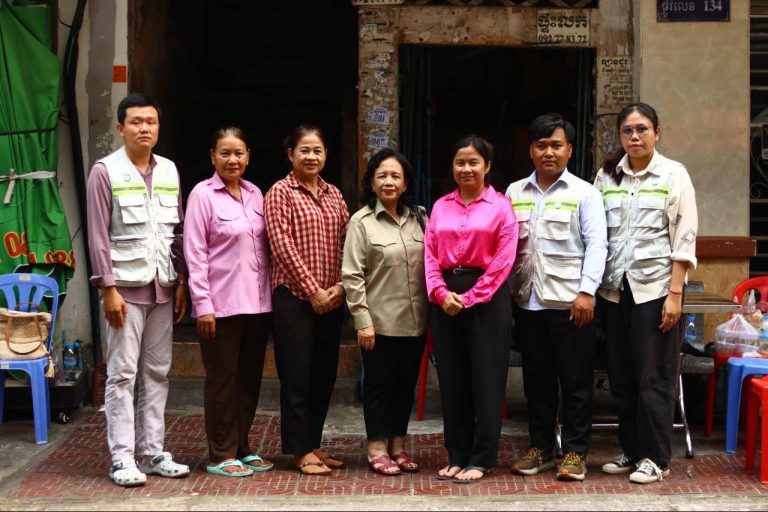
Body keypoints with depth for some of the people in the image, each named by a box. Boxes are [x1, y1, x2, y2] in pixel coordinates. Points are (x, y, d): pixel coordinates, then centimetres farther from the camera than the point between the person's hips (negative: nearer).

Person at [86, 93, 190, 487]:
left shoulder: (169, 171, 10)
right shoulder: (106, 171, -4)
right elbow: (98, 235, -7)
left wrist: (181, 282, 9)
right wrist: (108, 287, -12)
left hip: (163, 287, 5)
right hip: (126, 286, -5)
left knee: (157, 373, 9)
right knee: (122, 374, -2)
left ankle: (152, 452, 17)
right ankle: (122, 459, 4)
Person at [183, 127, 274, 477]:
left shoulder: (255, 194, 10)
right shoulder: (203, 194, -7)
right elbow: (195, 253, -10)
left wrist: (268, 292, 8)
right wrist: (203, 304, -14)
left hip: (257, 302, 6)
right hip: (221, 304, -6)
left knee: (250, 377, 12)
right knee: (223, 380, 2)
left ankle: (241, 448, 24)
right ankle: (220, 456, 12)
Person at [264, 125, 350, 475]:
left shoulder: (333, 194, 13)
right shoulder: (280, 192, -4)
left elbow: (347, 243, 10)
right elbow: (282, 246, -12)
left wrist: (340, 285, -5)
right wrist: (313, 289, -14)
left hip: (331, 299, 6)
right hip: (294, 296, -6)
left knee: (324, 374, 10)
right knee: (296, 375, 0)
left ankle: (313, 444, 22)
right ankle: (301, 451, 9)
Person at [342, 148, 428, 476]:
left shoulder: (418, 218, 7)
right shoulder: (361, 222, -6)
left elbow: (429, 266, 11)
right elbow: (352, 276, -9)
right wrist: (363, 321, -13)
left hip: (414, 320, 5)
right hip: (380, 322, -4)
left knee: (406, 383, 12)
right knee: (379, 384, 5)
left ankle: (398, 446, 25)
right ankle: (377, 449, 16)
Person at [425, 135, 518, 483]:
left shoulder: (501, 206, -1)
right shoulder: (441, 206, 12)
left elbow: (502, 261, -8)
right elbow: (430, 255, 6)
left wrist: (470, 298, -13)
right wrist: (441, 293, -10)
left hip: (487, 298, -4)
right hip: (447, 299, 4)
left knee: (486, 379, -1)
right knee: (451, 379, 7)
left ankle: (481, 459, 8)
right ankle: (457, 455, 17)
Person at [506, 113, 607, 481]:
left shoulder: (584, 193, 0)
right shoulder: (514, 192, 12)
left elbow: (596, 245, -6)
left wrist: (587, 291, -15)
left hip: (569, 300, -4)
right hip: (528, 300, 4)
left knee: (575, 380, 3)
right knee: (536, 380, 12)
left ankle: (575, 452, 12)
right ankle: (540, 448, 22)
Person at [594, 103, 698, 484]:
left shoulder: (674, 175, -1)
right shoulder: (606, 176, 8)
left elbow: (684, 239, -5)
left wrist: (675, 293, -11)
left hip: (654, 288, -4)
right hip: (614, 288, 4)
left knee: (654, 377, 0)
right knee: (621, 377, 7)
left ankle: (655, 458, 10)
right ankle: (631, 450, 20)